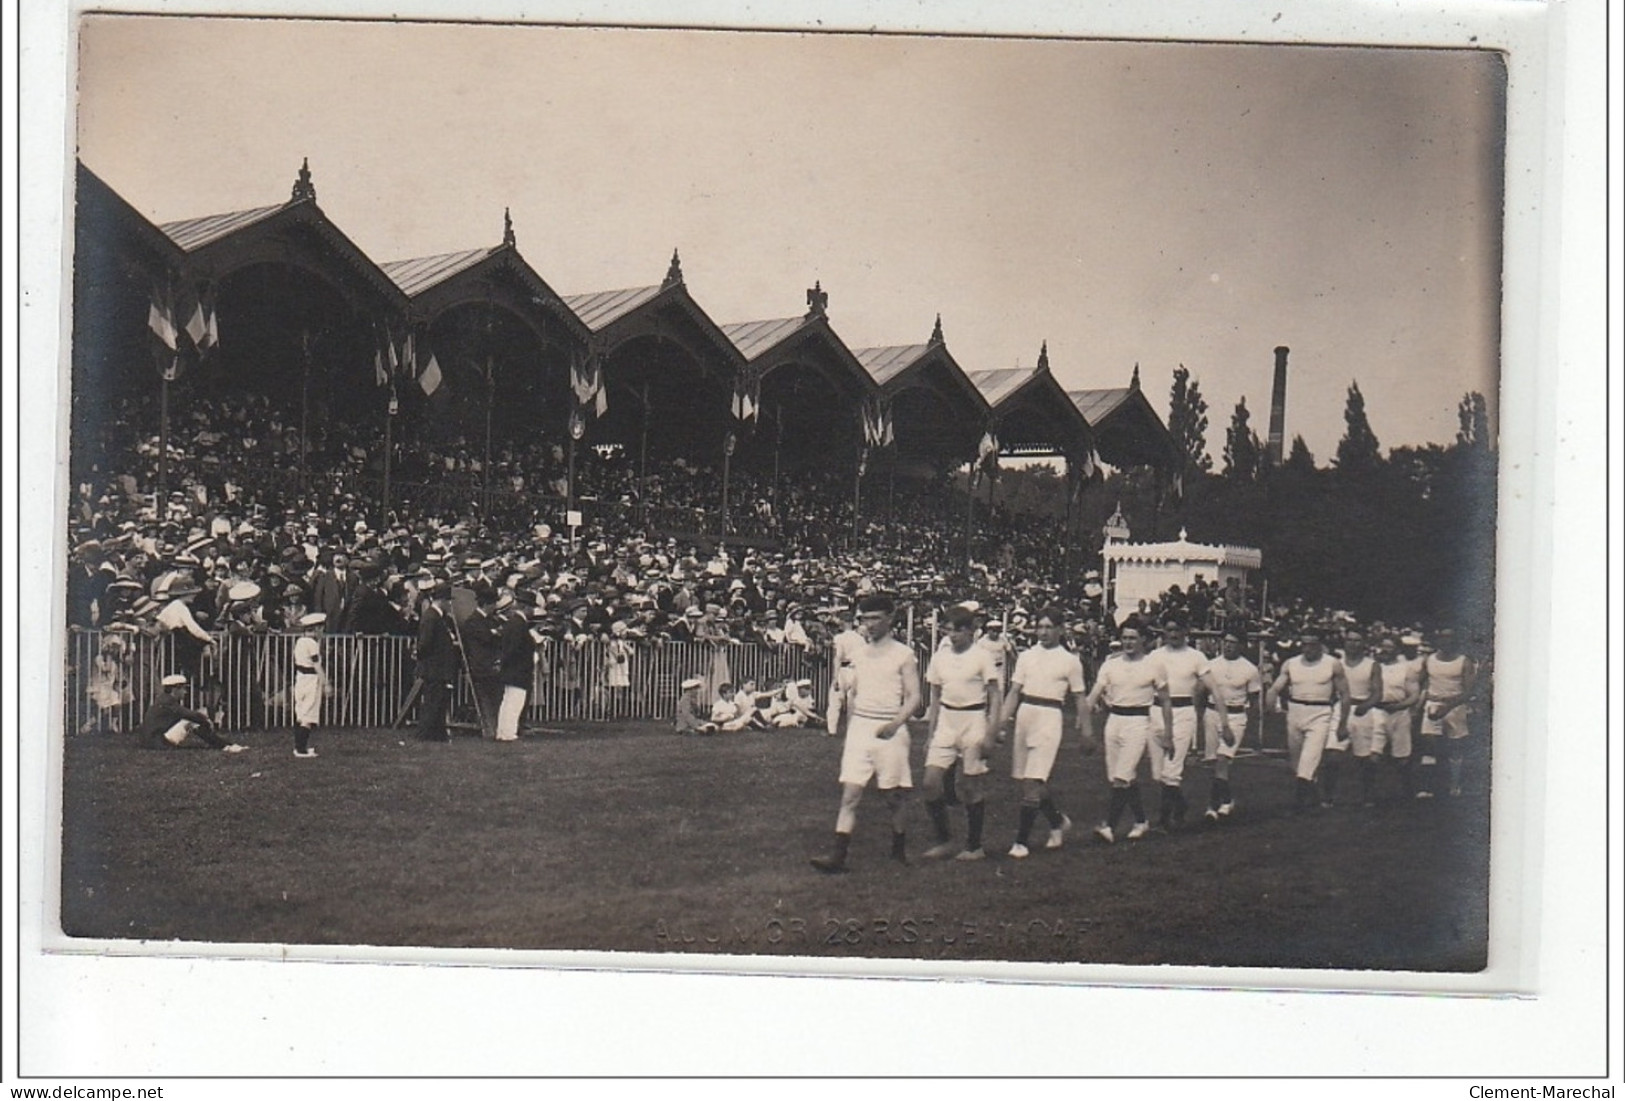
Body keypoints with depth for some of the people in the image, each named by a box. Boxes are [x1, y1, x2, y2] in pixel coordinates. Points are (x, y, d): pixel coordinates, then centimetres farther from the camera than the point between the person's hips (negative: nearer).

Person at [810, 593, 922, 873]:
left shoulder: (903, 655, -3)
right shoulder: (858, 653, 11)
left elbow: (914, 697, -7)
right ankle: (838, 857, -11)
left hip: (889, 731, -4)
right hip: (859, 727, 4)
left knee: (894, 796, 6)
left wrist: (895, 724, -21)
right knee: (849, 795, -5)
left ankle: (899, 850, 26)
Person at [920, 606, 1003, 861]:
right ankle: (944, 841, 8)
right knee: (930, 783, -6)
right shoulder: (939, 657, 7)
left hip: (973, 722, -4)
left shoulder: (982, 657, -6)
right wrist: (931, 734, 12)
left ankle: (974, 846, 13)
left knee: (971, 787, 1)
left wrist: (990, 733, -12)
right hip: (946, 723, 4)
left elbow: (996, 696, -5)